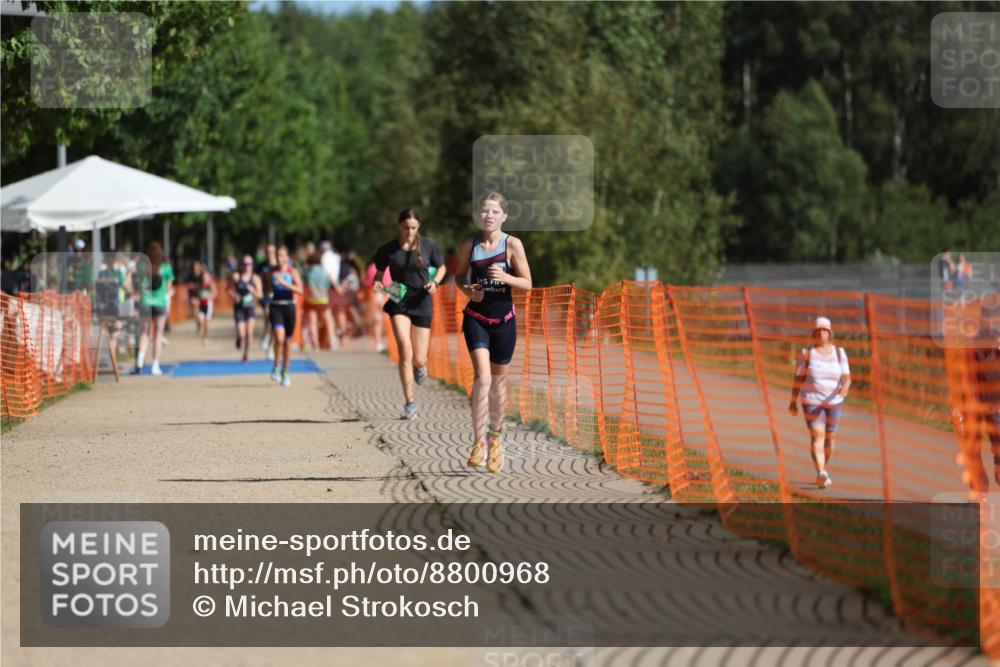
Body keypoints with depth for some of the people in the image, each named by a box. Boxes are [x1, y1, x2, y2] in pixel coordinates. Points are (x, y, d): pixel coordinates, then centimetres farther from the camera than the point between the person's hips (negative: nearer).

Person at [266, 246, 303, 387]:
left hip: (289, 307, 0)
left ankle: (285, 373, 22)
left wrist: (285, 283, -23)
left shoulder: (293, 272, -2)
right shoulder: (272, 272, 4)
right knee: (279, 338, -22)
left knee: (287, 342, 8)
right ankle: (276, 366, -3)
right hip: (275, 307, 0)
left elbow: (300, 290, -14)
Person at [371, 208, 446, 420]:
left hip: (422, 303, 1)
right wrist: (377, 283, -11)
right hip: (399, 302, -1)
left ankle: (420, 365, 44)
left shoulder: (429, 245, 0)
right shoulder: (388, 250, 0)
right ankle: (410, 403, -12)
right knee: (405, 351, -18)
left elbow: (441, 268, 12)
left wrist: (435, 282, -7)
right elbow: (377, 271, 11)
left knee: (418, 360, 2)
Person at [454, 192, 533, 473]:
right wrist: (467, 289, -10)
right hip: (476, 319, -1)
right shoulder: (469, 246, -3)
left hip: (504, 320, 1)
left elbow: (527, 283, -5)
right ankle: (478, 442, -18)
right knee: (482, 377, -18)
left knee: (499, 380, 13)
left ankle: (495, 437, 34)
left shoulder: (512, 245, -7)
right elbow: (459, 275, 12)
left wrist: (505, 277, -24)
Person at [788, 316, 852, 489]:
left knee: (829, 439, 13)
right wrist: (793, 402, -2)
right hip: (812, 402, -3)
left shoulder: (839, 353, -1)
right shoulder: (807, 353, -4)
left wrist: (845, 387, -32)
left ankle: (822, 473, 35)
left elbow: (846, 378, -9)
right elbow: (798, 378, -1)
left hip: (834, 402, 3)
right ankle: (822, 475, -32)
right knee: (817, 437, -18)